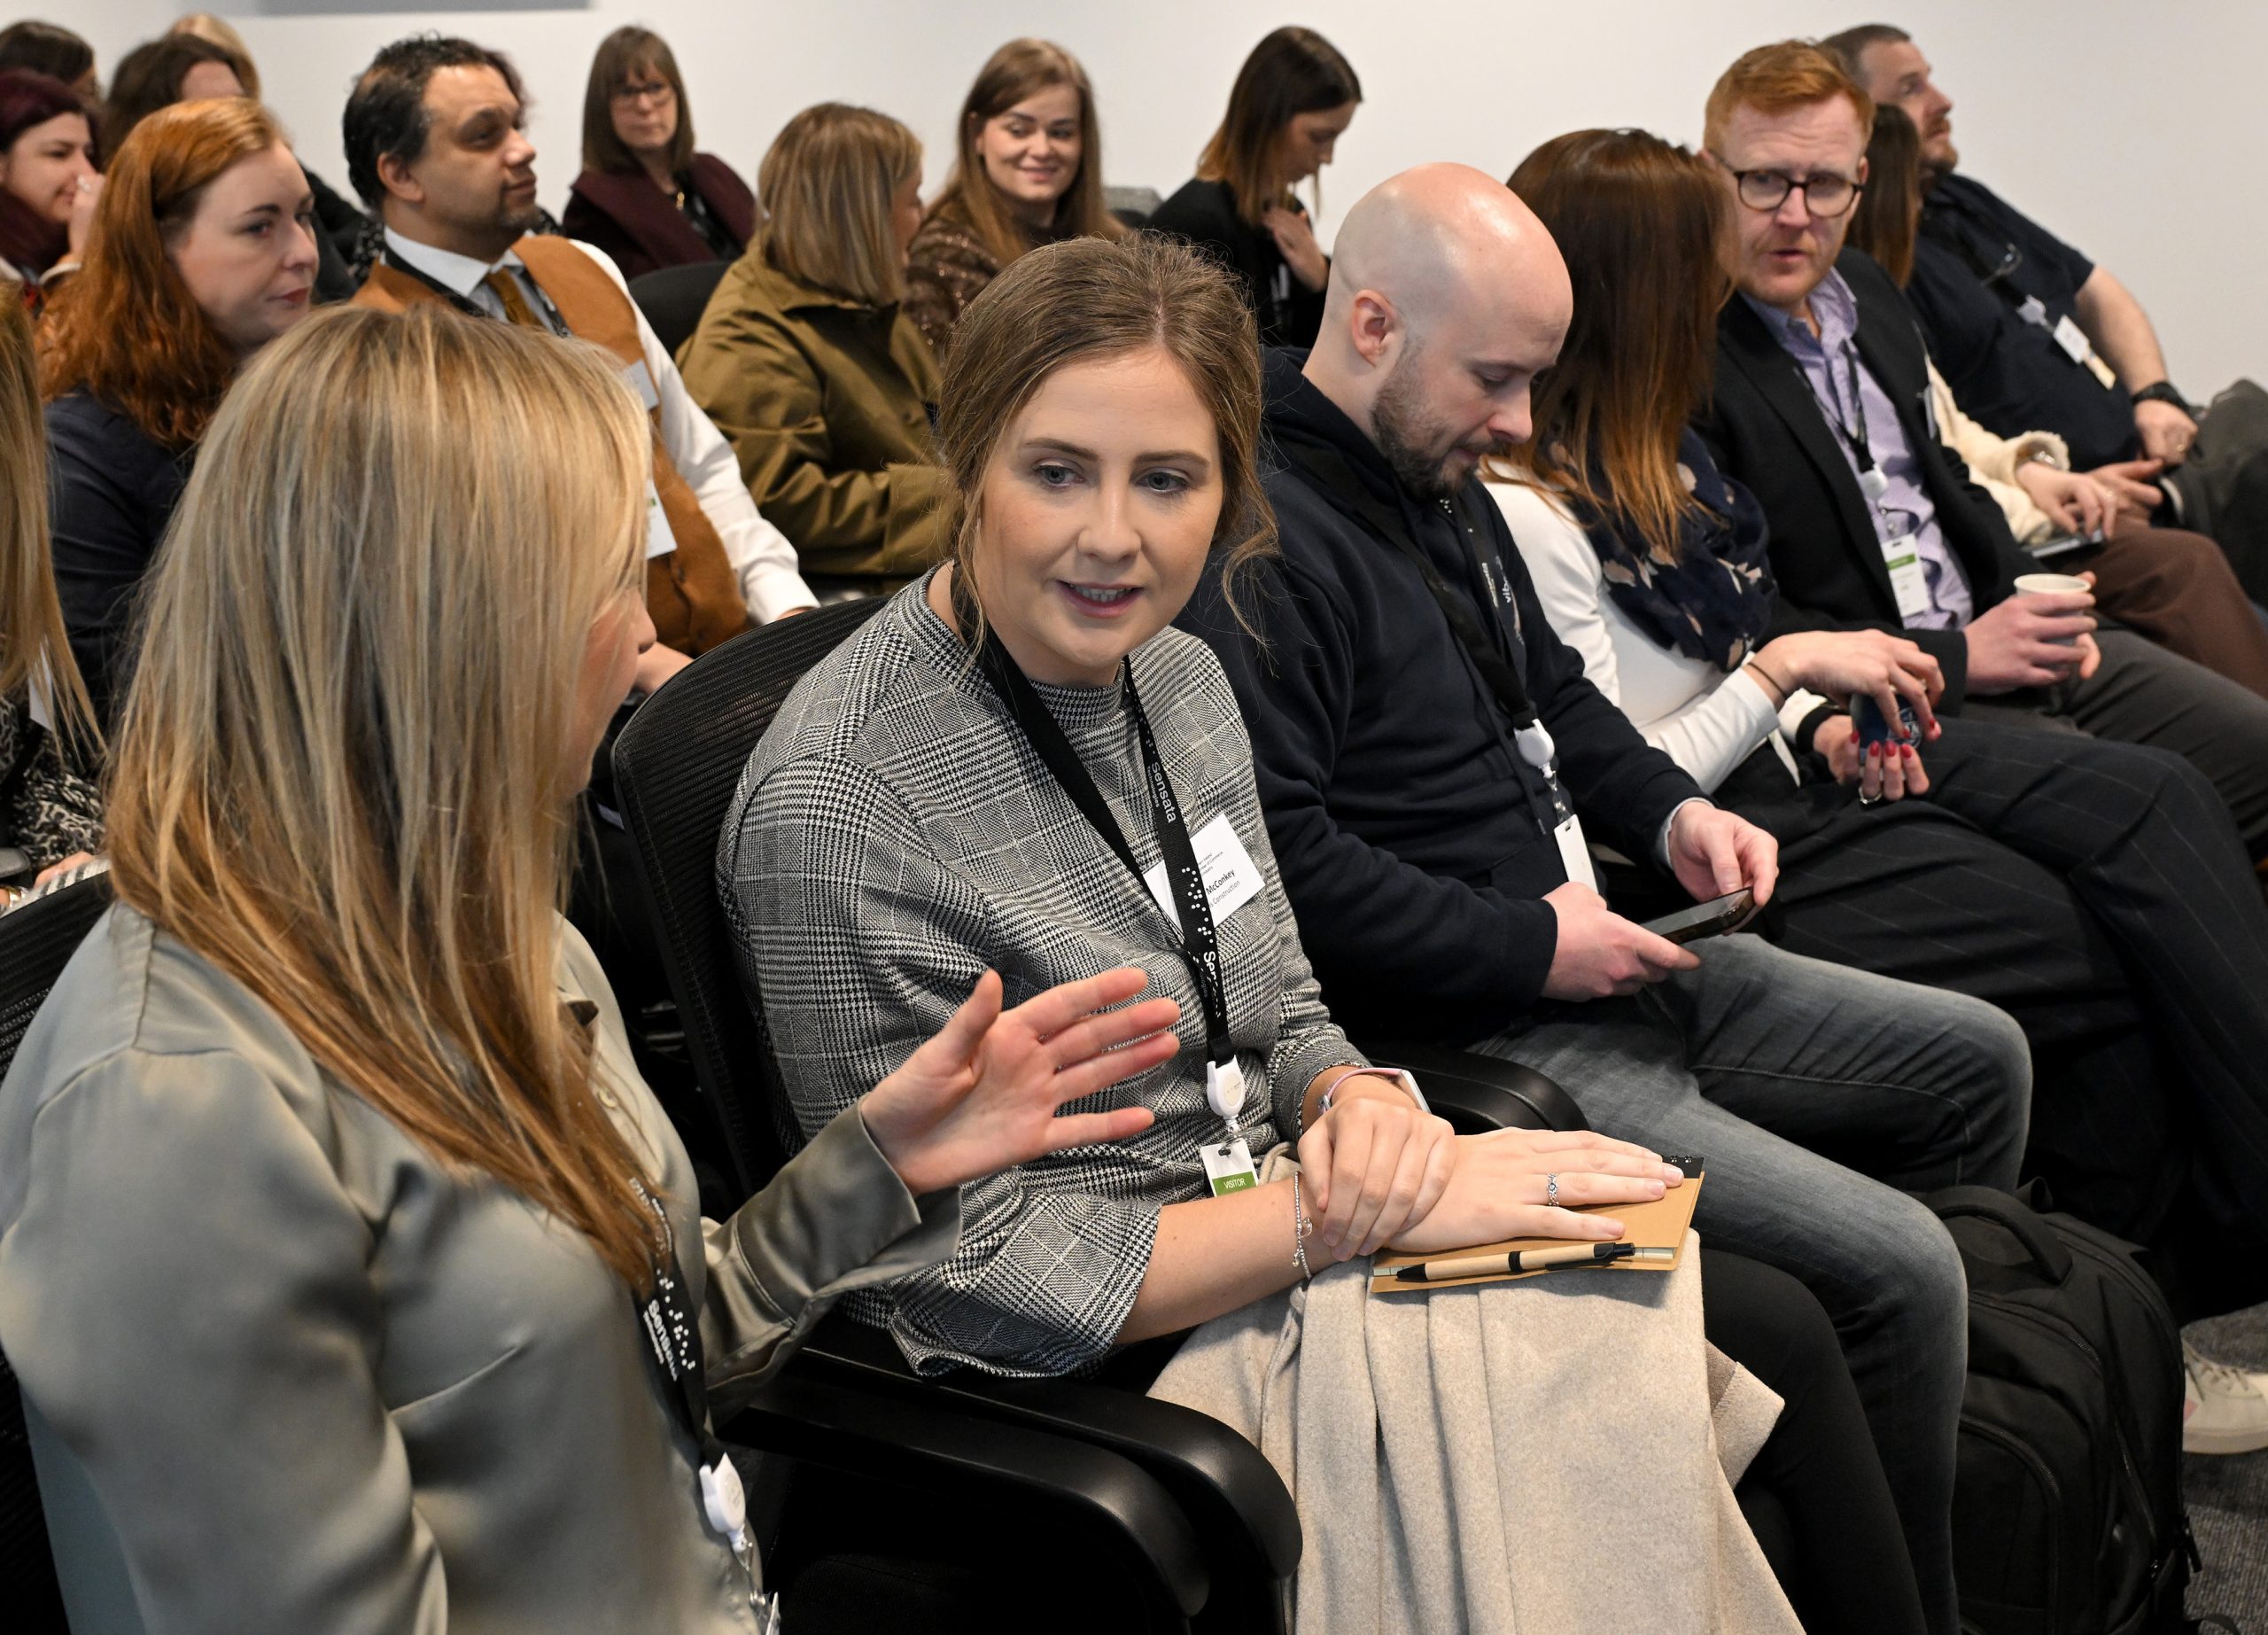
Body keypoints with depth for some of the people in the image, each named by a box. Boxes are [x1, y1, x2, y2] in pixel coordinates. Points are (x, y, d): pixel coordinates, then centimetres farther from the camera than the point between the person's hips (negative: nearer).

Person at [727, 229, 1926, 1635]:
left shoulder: (1179, 677, 2)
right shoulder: (838, 800, -23)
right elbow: (976, 1280, -21)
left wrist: (1364, 1106, -12)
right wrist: (1351, 1206, -23)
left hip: (1281, 1253, 8)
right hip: (1113, 1368, -7)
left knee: (1778, 1324, 3)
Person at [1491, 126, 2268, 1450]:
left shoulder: (1639, 451, 10)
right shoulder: (1522, 510, -18)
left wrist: (1826, 720, 3)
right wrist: (1785, 670, -14)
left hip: (1786, 759, 9)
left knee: (2157, 798, -9)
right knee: (2106, 942, -16)